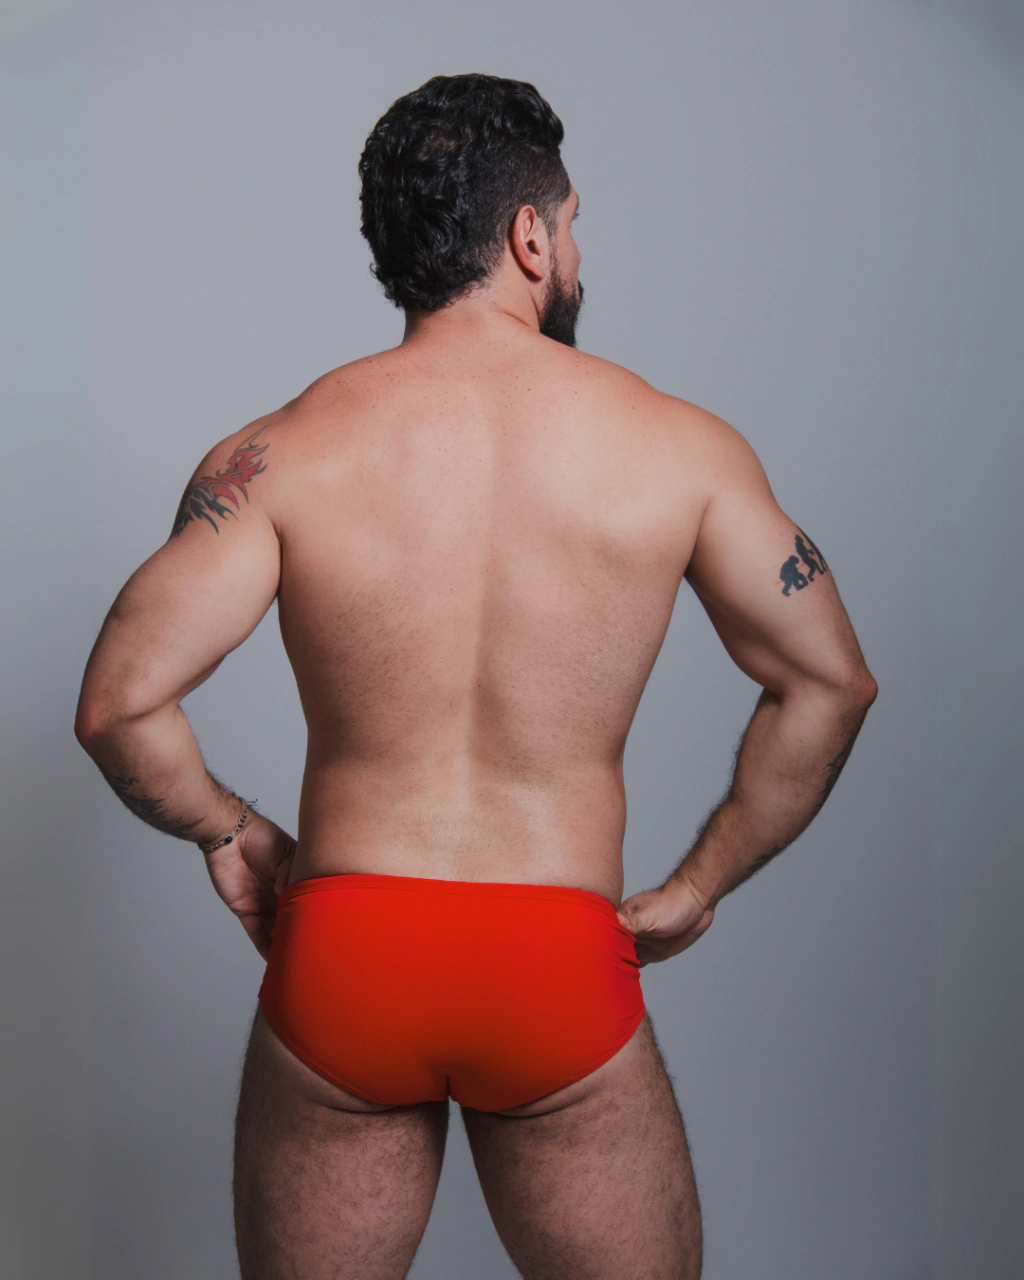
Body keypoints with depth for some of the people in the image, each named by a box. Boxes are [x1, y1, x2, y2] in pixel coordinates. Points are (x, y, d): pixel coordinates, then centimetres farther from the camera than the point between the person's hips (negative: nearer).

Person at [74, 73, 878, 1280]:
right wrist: (697, 886, 10)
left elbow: (120, 701, -11)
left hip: (338, 957, 1)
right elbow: (829, 682, 3)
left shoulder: (281, 454, -5)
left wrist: (224, 829, 7)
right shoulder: (678, 445, -2)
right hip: (561, 968, 0)